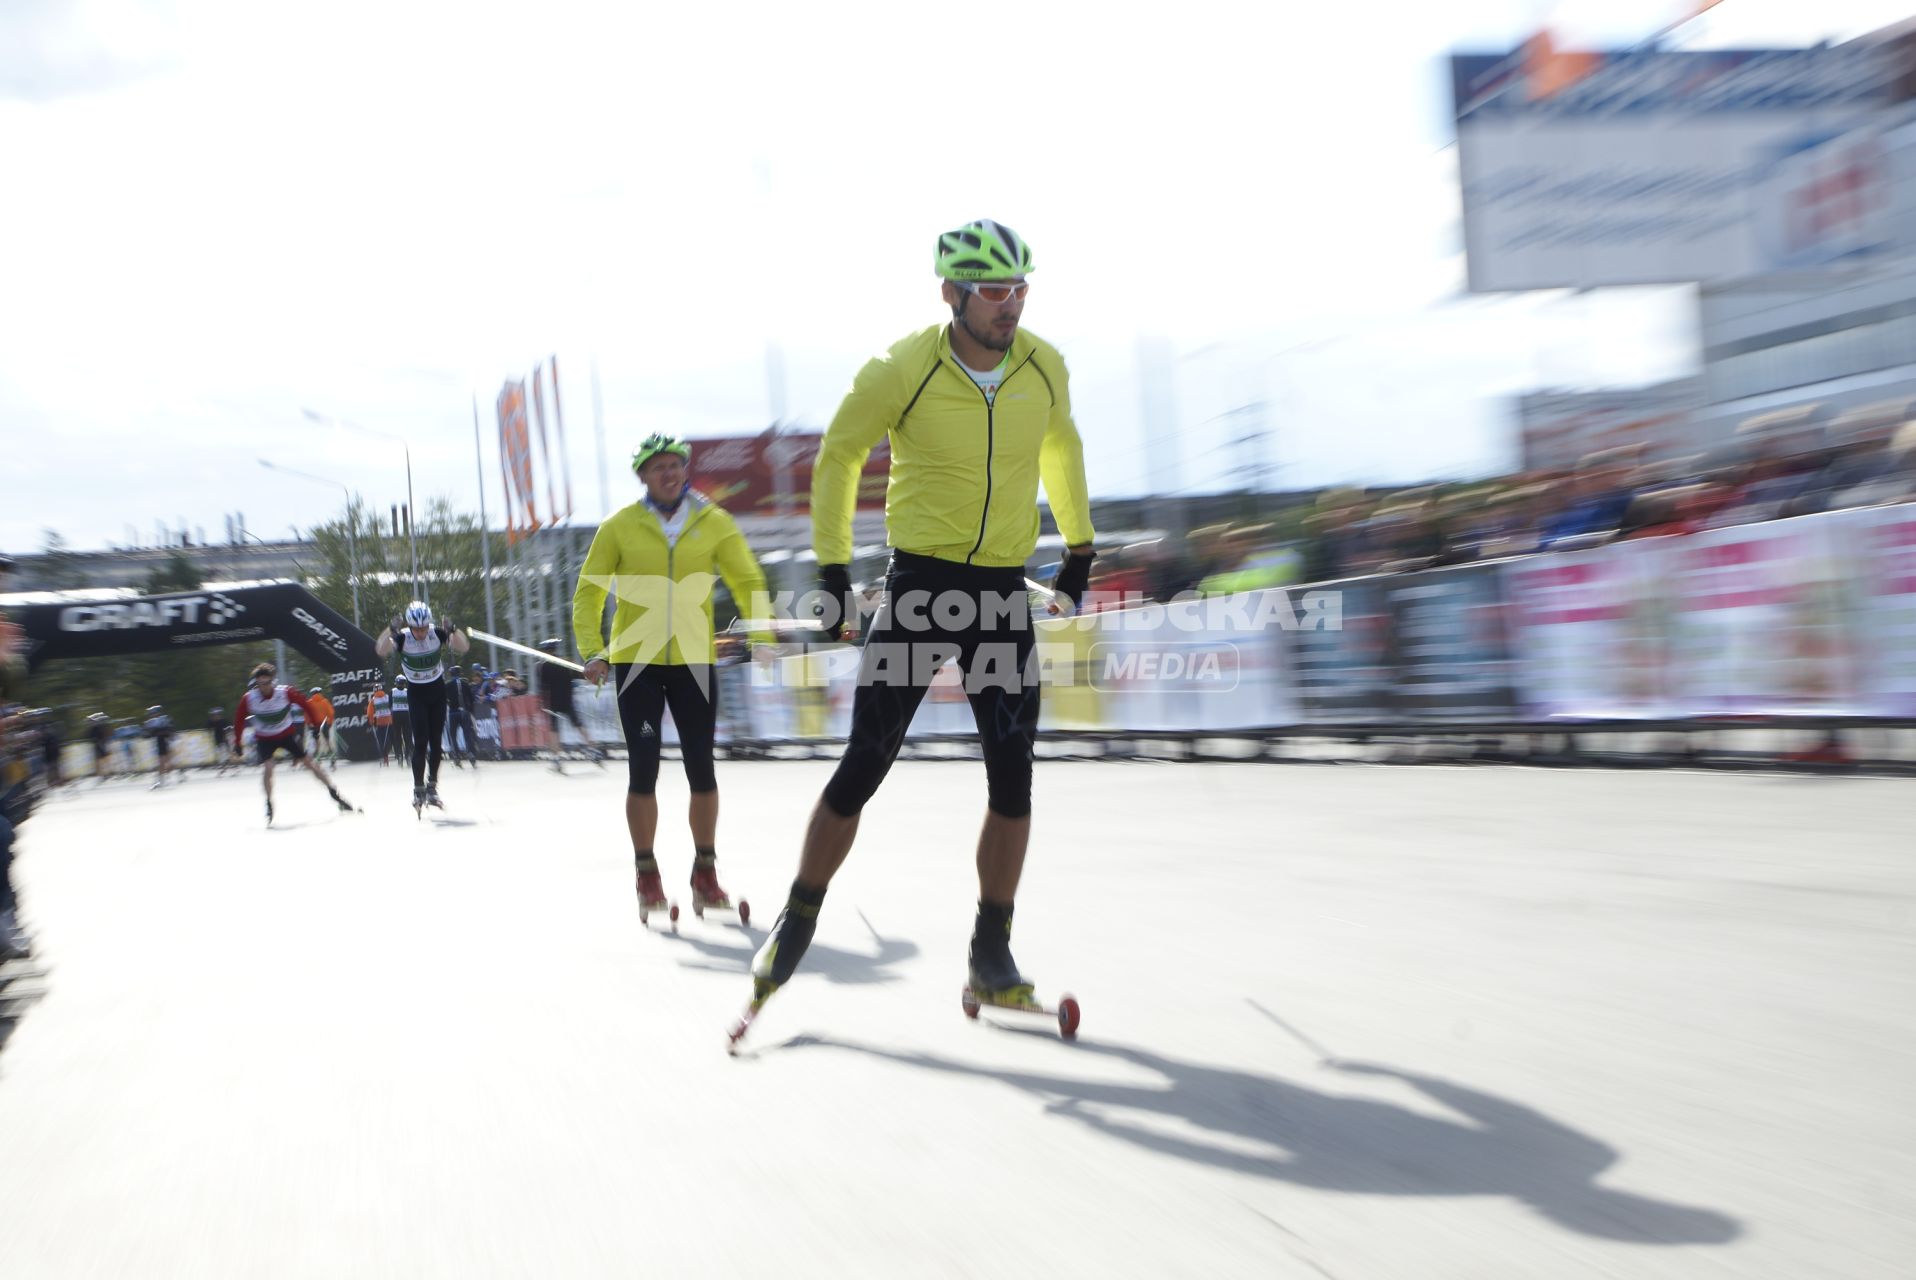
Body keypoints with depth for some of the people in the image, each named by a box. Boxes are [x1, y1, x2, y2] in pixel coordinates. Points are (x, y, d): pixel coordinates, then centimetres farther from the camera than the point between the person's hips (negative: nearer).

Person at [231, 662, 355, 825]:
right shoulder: (248, 698, -19)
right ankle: (269, 804, -3)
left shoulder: (285, 692, -22)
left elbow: (306, 704, -8)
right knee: (266, 767, -19)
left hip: (287, 733, 0)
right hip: (264, 738, 0)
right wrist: (237, 742, 0)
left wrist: (317, 724, -5)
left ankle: (334, 793, 6)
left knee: (308, 761, -2)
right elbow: (239, 719, -4)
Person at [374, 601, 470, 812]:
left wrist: (452, 630, -39)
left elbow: (464, 647, -23)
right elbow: (382, 651, -36)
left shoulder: (437, 633, -14)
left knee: (436, 741, 4)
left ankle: (432, 787, 16)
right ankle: (418, 790, -5)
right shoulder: (402, 638, -18)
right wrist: (391, 630, -51)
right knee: (420, 742, -11)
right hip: (416, 693, -2)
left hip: (437, 691, 2)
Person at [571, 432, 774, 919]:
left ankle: (705, 873, 16)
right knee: (643, 767, -2)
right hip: (636, 661, -1)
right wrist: (594, 651, -10)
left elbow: (748, 582, 7)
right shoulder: (620, 527, 0)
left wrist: (764, 637, -8)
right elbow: (588, 592, 3)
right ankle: (647, 878, 10)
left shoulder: (714, 523, 2)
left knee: (701, 766, 3)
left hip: (693, 661, 1)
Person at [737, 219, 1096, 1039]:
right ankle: (796, 926, 16)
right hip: (920, 585, -3)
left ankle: (992, 958, 13)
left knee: (1013, 781, 0)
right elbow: (838, 456, 1)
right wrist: (832, 569, -1)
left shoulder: (1044, 369, 0)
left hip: (1004, 594, 4)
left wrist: (1078, 548, 20)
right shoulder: (902, 370, -12)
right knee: (862, 770, -2)